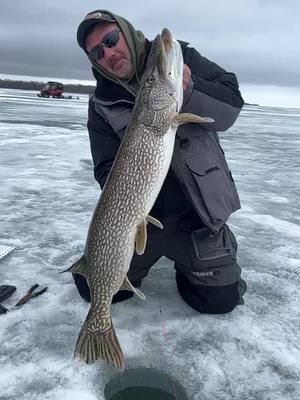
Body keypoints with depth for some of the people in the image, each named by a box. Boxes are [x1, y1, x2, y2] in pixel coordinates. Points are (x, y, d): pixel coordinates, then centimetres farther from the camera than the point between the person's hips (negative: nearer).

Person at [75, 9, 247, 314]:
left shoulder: (180, 57, -3)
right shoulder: (102, 105, -3)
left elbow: (232, 105, -10)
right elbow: (107, 170, -5)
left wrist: (190, 90, -29)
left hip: (197, 211, -1)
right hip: (141, 215, 2)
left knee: (221, 299, 0)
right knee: (93, 287, 3)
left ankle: (184, 258, 31)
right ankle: (142, 261, 32)